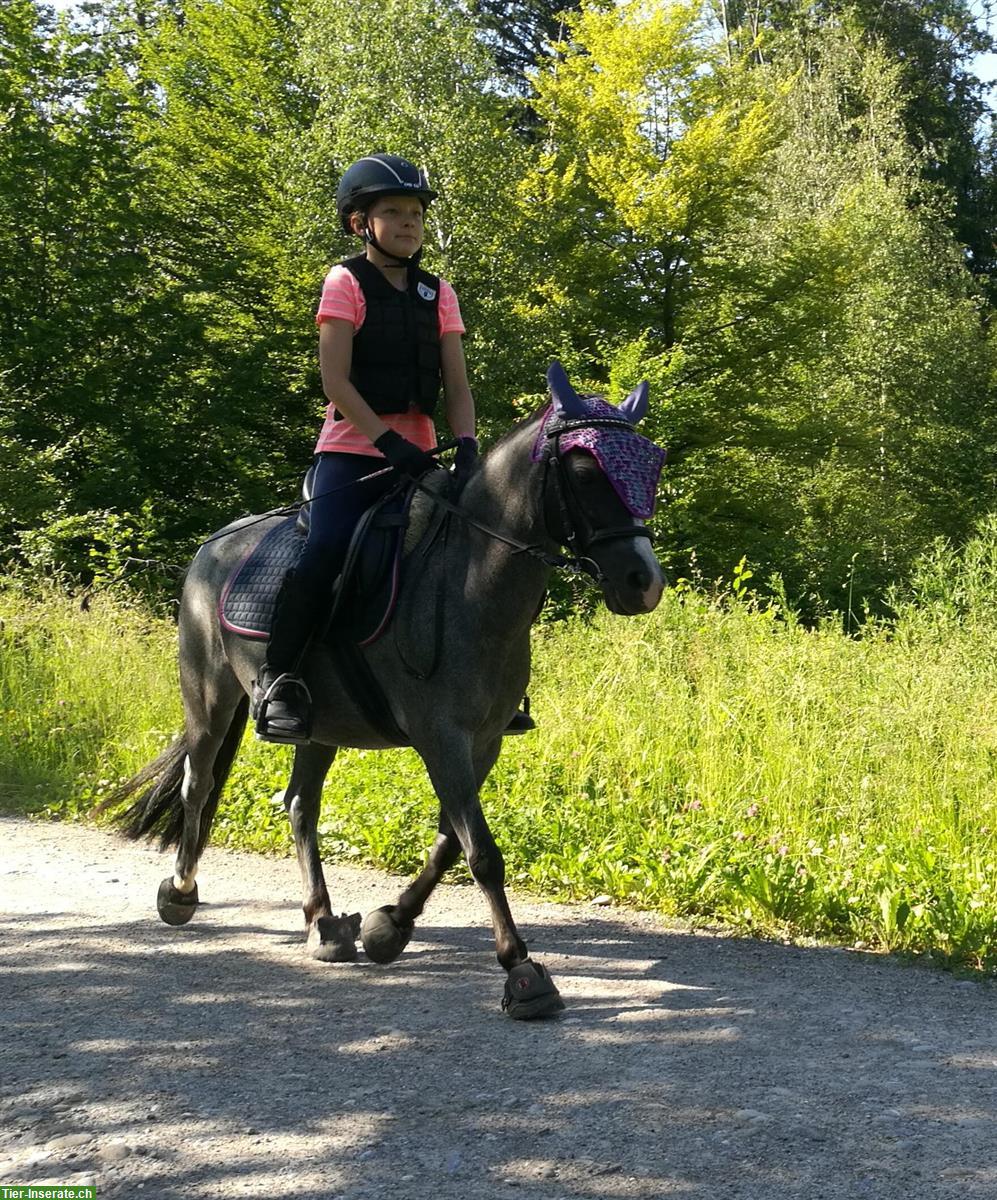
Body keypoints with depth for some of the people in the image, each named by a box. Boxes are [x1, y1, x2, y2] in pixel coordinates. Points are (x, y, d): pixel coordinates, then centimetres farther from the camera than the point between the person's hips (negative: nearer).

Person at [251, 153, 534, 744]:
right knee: (325, 552, -25)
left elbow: (456, 384, 7)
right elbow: (334, 378, -10)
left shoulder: (437, 293, 12)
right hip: (354, 447, -5)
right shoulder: (347, 283, -1)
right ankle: (278, 678, -15)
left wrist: (467, 444, -11)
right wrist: (389, 440, -20)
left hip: (416, 452, 5)